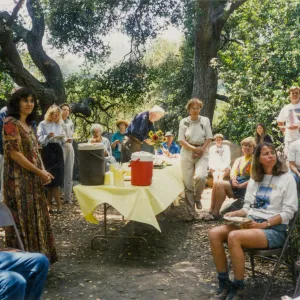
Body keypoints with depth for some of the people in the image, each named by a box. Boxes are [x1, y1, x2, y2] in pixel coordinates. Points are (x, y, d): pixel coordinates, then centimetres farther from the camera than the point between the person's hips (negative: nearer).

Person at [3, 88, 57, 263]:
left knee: (37, 218, 12)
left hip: (33, 180, 9)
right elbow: (14, 152, -18)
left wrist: (43, 172, 3)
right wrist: (39, 172, -14)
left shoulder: (29, 125, 15)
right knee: (24, 219, -3)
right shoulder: (10, 123, -10)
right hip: (19, 180, -8)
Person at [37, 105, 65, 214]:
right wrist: (47, 136, -23)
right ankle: (59, 204, -2)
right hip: (47, 153, -5)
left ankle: (49, 204, 8)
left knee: (56, 178, 1)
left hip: (57, 153, 5)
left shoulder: (59, 125, 17)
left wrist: (62, 138, -4)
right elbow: (39, 139, -7)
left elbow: (63, 141, 17)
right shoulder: (42, 124, 0)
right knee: (53, 179, -7)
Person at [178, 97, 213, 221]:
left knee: (200, 177, -25)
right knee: (188, 183, -2)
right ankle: (191, 212, 8)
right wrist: (194, 148, -13)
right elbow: (181, 140, -1)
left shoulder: (205, 120, 5)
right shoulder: (184, 122, 3)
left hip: (202, 153, 0)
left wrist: (201, 149, -12)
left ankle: (197, 198, 7)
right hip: (187, 153, 0)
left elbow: (209, 138, 4)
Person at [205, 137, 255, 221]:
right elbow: (232, 171, 9)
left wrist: (240, 185, -20)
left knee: (220, 184, -25)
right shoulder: (239, 160, 21)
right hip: (236, 183, 7)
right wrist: (233, 179, -15)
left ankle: (215, 213, -19)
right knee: (216, 182, -19)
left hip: (246, 187, -7)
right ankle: (211, 210, -22)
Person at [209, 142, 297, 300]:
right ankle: (224, 284, -10)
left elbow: (288, 212, -7)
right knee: (214, 233, -19)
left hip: (275, 229, -6)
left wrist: (263, 225, -17)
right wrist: (235, 213, -5)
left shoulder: (286, 178, -1)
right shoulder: (254, 179, 15)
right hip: (251, 223, 6)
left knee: (234, 237, -33)